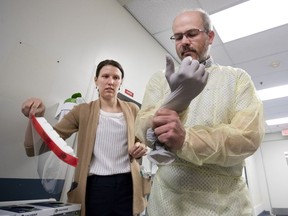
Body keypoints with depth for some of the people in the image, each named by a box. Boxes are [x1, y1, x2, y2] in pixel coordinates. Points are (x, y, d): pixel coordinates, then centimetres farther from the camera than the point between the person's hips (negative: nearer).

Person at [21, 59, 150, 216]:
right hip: (95, 187, -1)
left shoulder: (132, 109, 6)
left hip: (127, 186, 2)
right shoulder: (82, 111, 2)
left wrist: (142, 148, -5)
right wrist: (36, 116, -22)